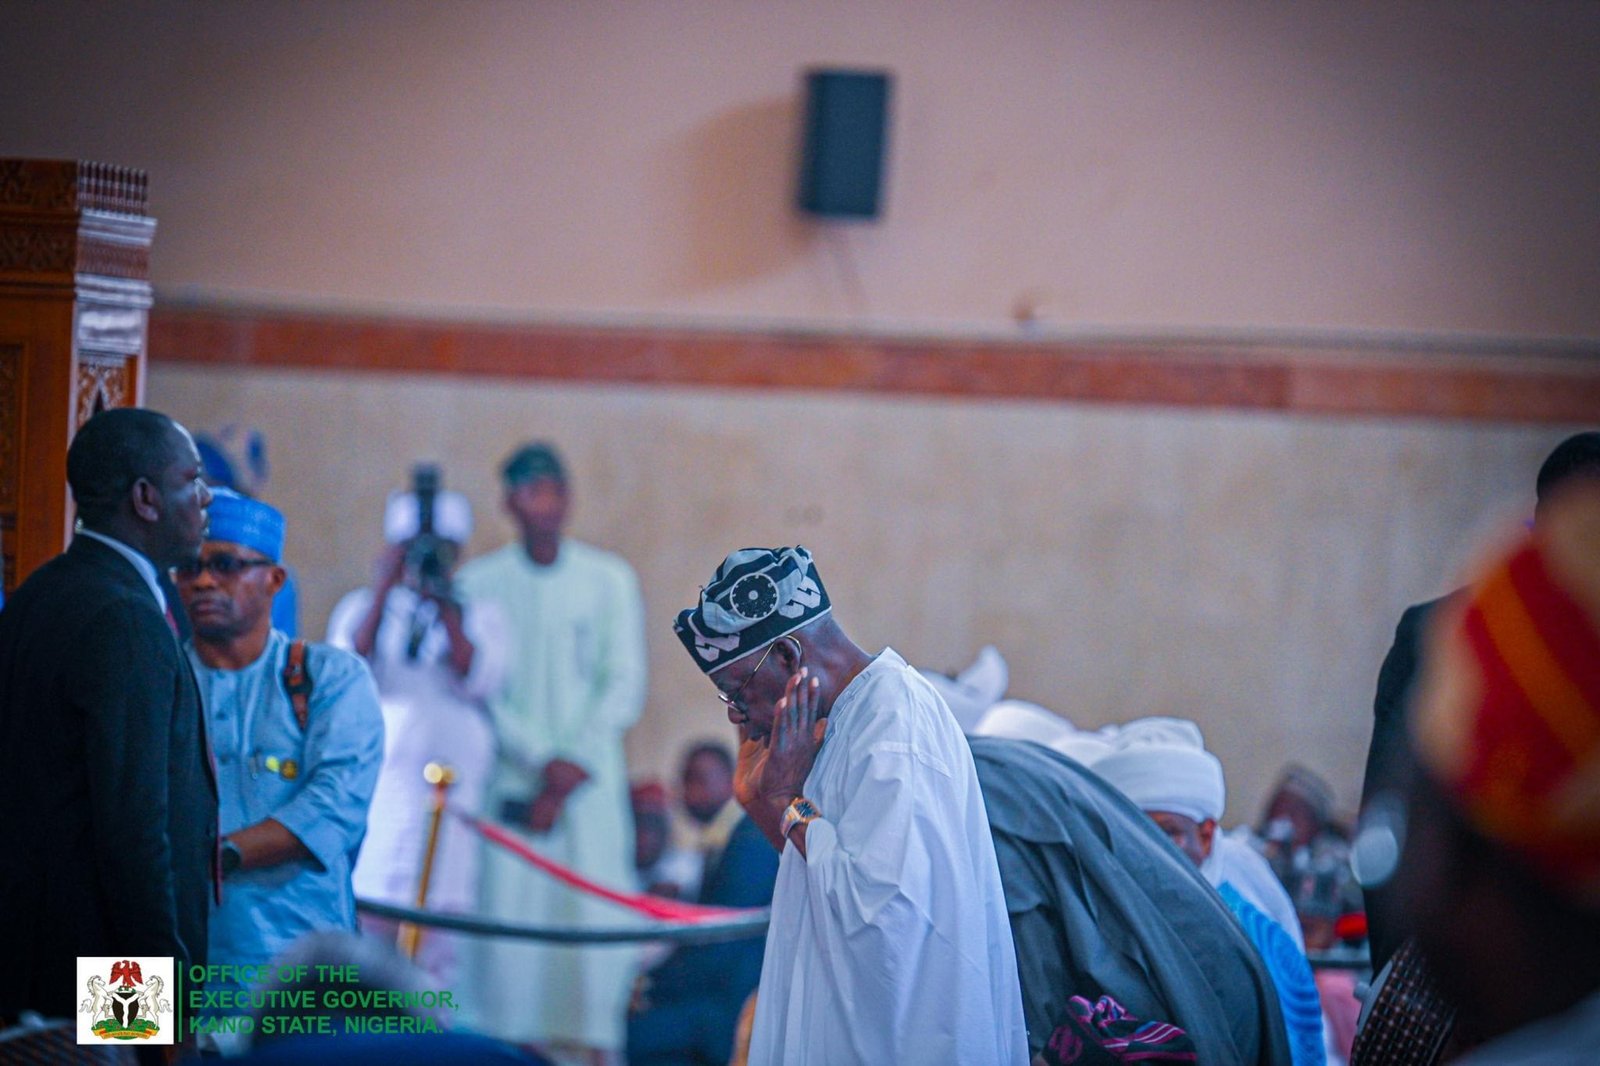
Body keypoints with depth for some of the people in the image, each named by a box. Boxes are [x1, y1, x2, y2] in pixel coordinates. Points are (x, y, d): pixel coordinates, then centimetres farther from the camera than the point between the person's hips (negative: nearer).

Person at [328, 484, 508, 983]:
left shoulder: (479, 615, 11)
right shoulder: (361, 607, 11)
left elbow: (479, 679, -5)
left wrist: (446, 606, -11)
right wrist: (382, 593, -8)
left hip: (449, 787, 0)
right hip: (373, 787, 0)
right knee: (365, 929, -6)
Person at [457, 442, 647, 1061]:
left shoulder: (609, 580, 6)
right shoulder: (480, 583, 5)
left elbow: (625, 686, 3)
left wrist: (574, 765, -7)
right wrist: (540, 762, -10)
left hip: (591, 776, 0)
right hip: (512, 775, 0)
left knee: (595, 912, -6)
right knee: (508, 911, -6)